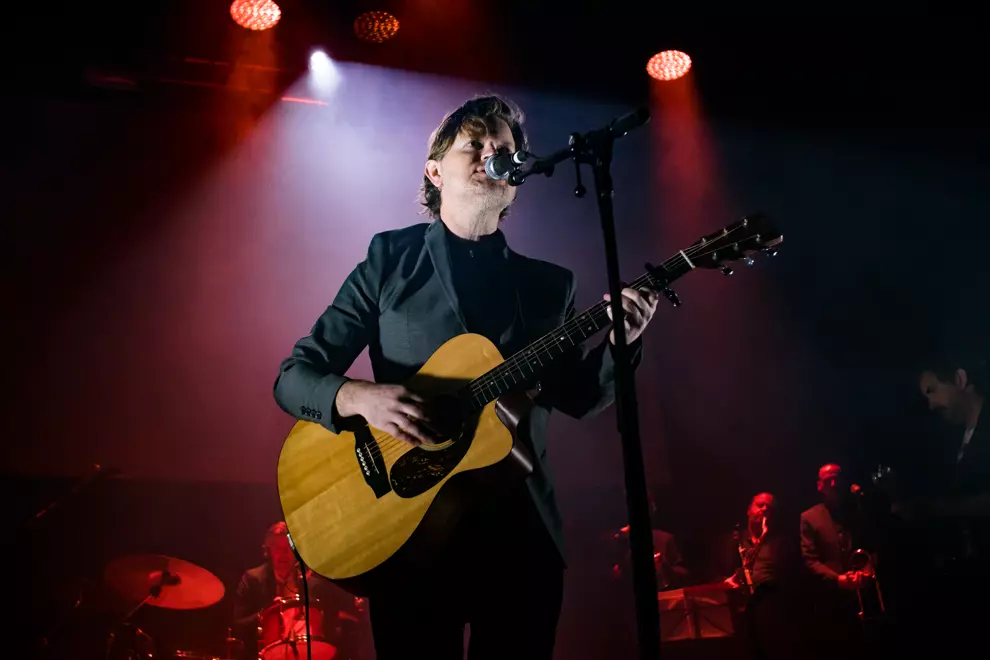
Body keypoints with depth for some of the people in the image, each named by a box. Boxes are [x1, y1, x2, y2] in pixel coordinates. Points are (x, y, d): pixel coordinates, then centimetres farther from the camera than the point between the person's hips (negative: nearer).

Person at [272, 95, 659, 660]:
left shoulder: (549, 285, 9)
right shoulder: (392, 259, 1)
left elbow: (579, 397, 10)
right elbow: (294, 376, -1)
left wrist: (619, 341, -9)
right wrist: (360, 396, -22)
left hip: (523, 531, 3)